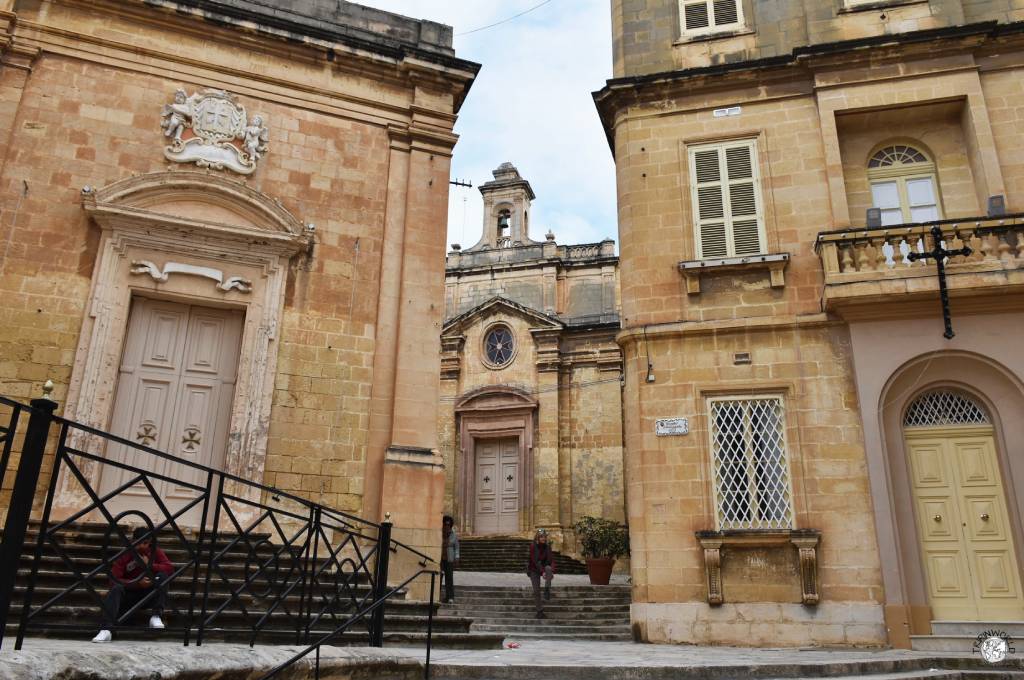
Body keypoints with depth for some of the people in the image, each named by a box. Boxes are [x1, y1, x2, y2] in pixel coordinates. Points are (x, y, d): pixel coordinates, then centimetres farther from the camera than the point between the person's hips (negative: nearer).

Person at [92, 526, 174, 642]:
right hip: (129, 595, 0)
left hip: (149, 595, 1)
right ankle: (106, 630, -45)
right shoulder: (125, 555, -8)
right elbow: (114, 580, -16)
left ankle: (156, 616, -26)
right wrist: (137, 583, -28)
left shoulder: (156, 552, -3)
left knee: (163, 576, -25)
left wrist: (149, 565, -23)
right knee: (116, 588, -31)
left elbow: (170, 568, -14)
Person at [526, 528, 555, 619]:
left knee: (549, 568, -33)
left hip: (543, 566, 2)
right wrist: (542, 572, -32)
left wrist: (552, 571, -31)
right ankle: (539, 611, 5)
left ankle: (547, 590, -23)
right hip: (534, 570, -2)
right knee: (536, 591, -6)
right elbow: (535, 560, -24)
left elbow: (551, 560, -13)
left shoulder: (547, 547, -9)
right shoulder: (533, 546, -18)